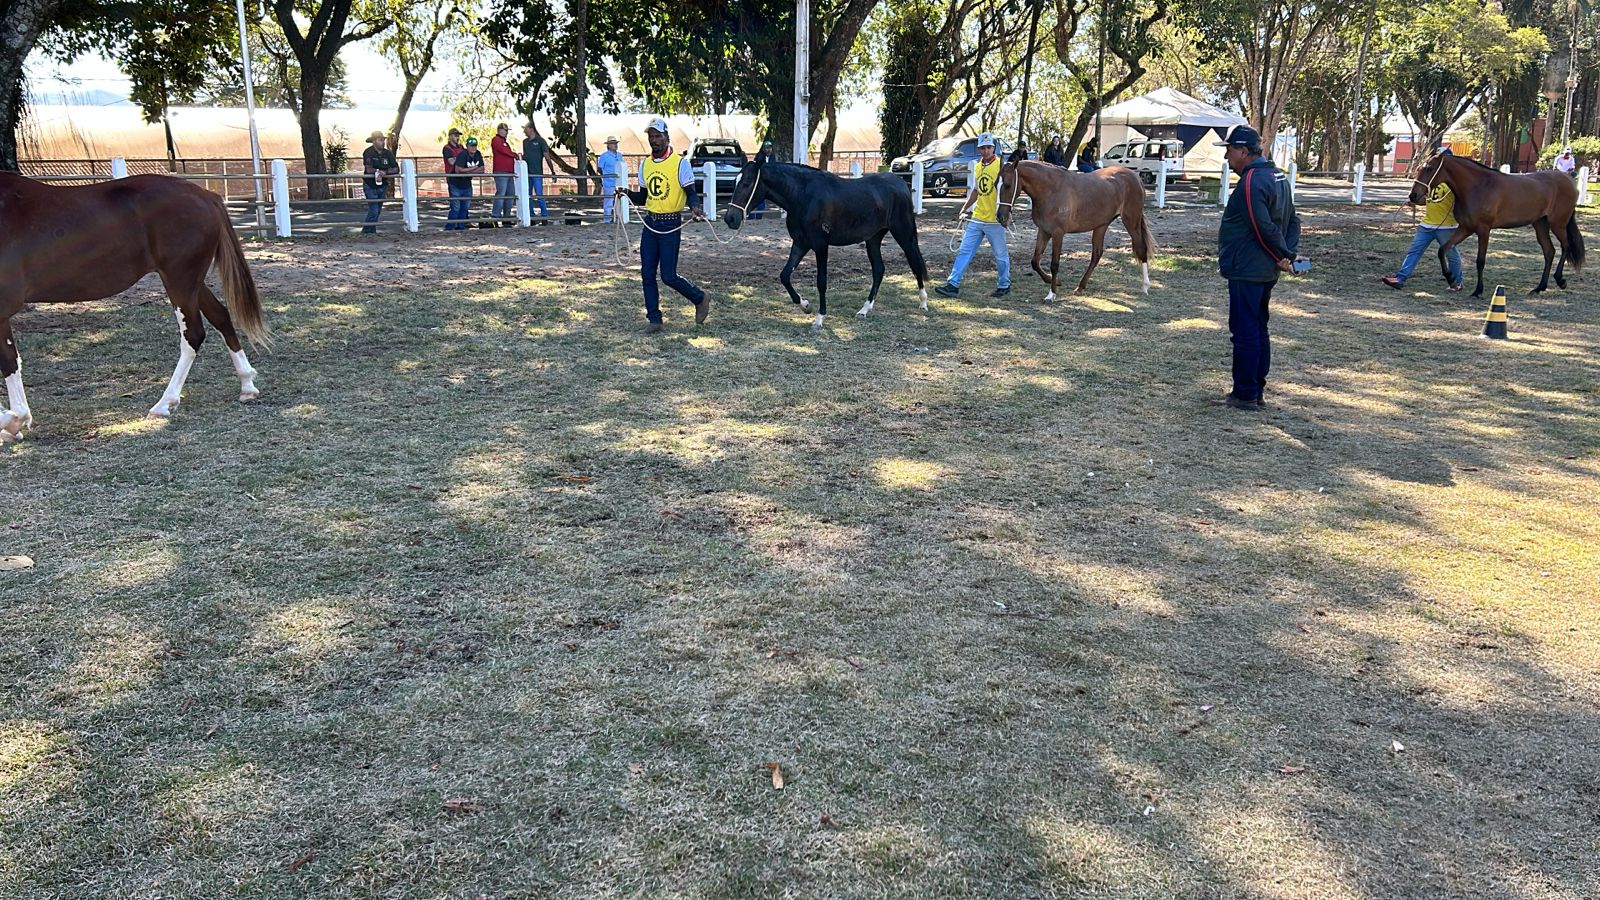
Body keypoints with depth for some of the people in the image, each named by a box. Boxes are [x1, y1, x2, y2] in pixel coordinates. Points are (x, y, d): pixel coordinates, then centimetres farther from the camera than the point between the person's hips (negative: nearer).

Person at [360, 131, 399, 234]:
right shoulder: (368, 152, -13)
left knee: (378, 211, 12)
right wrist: (388, 173, -21)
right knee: (373, 210, -12)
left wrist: (384, 172, -23)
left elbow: (396, 169, -6)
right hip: (370, 186, -5)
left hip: (382, 186, 5)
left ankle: (372, 232, 25)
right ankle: (366, 232, 1)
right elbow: (369, 170, -24)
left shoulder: (388, 153, 1)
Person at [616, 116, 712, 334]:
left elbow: (691, 193, -8)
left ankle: (700, 298, 18)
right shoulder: (645, 164, 10)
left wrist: (695, 208, -29)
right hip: (650, 223, 6)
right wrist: (628, 193, -4)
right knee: (647, 274, 3)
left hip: (671, 225, -6)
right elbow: (642, 198, 16)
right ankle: (654, 319, 13)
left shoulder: (680, 162, -8)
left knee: (668, 276, -7)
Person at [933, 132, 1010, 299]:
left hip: (994, 221, -7)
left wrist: (1001, 213, -32)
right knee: (964, 251, 4)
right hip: (977, 219, 7)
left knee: (1001, 255, 6)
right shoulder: (978, 166, 12)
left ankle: (1004, 286, 21)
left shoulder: (1000, 166, -11)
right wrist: (965, 208, 24)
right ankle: (953, 285, 5)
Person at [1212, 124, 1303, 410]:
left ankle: (1245, 395, 2)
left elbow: (1264, 229, -22)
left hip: (1246, 272, -10)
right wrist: (1289, 254, 3)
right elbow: (1293, 220, 15)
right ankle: (1256, 391, 23)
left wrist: (1282, 256, -10)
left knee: (1245, 332, -3)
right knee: (1258, 330, 16)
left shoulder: (1251, 182, -19)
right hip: (1266, 272, 10)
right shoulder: (1278, 176, 14)